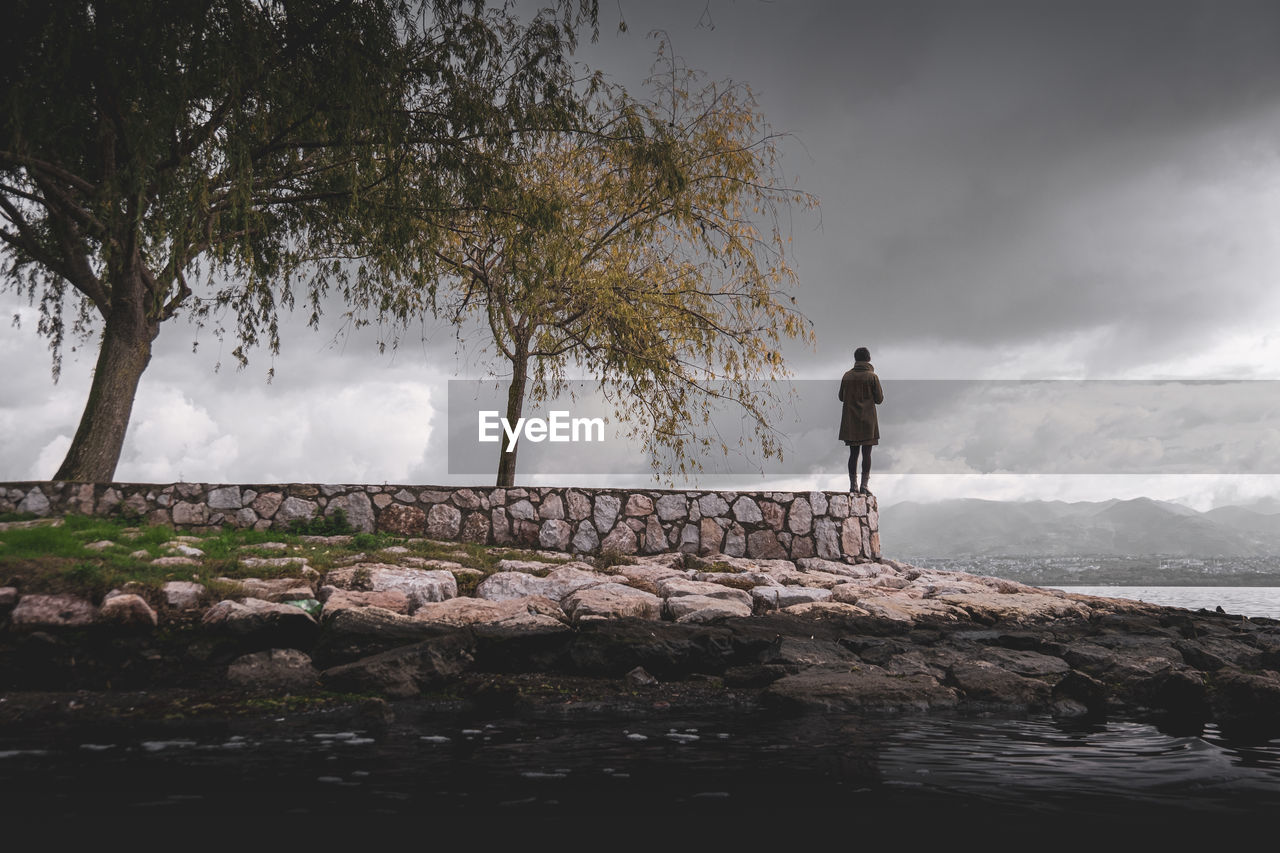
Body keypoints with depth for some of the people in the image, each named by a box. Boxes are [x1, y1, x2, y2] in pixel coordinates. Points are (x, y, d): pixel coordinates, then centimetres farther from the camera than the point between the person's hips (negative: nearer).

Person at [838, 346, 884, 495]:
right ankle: (864, 485, -4)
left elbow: (841, 397, 8)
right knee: (866, 453, 0)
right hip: (867, 420, -3)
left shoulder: (847, 376, 1)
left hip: (850, 421, 3)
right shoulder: (872, 376, -7)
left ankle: (853, 485, 8)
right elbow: (879, 399, -4)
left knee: (853, 453, 8)